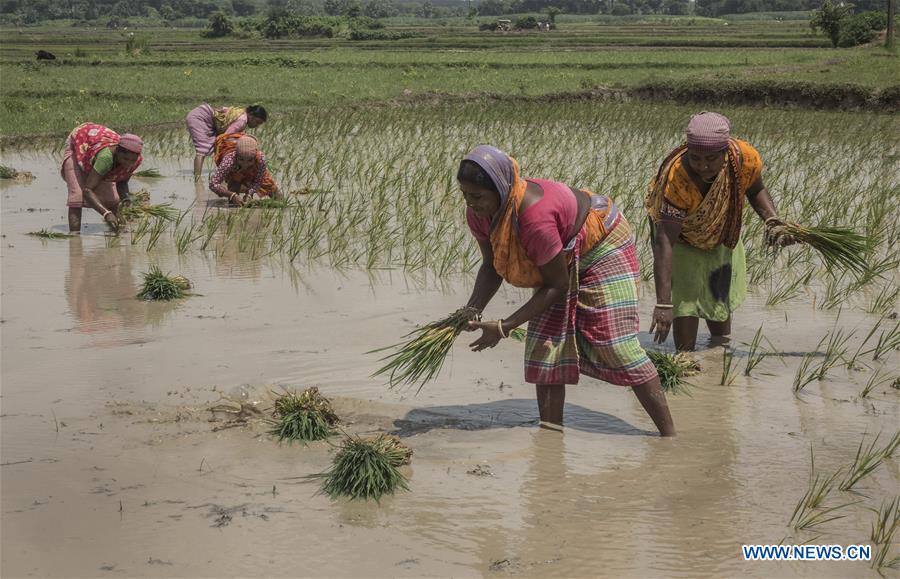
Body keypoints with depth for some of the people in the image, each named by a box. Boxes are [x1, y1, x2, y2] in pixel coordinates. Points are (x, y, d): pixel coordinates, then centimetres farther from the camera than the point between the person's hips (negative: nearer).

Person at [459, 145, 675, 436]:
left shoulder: (535, 218, -42)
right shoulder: (479, 213, -18)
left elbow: (557, 285, -32)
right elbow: (491, 265, -4)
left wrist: (504, 327, -32)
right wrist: (473, 310, -22)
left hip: (602, 246, -8)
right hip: (564, 258, 8)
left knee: (617, 346, -11)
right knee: (545, 344, 1)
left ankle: (669, 434, -1)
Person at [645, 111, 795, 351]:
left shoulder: (746, 158, -33)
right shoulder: (676, 177, -45)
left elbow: (755, 190, -7)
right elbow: (664, 242, -47)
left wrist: (773, 221, -27)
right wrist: (663, 303, -52)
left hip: (723, 231, 5)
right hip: (677, 227, -5)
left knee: (721, 295, 21)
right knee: (686, 297, -16)